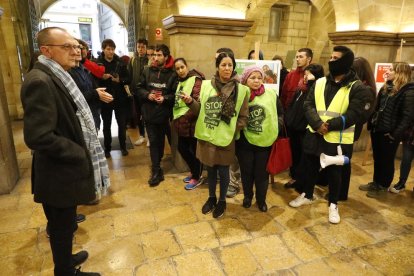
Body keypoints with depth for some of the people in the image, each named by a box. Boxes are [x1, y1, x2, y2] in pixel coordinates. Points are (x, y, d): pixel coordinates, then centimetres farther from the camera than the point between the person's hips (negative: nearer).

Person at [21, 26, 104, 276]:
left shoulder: (57, 77, 9)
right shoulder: (40, 81, -22)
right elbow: (38, 137, -29)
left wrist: (82, 152, 6)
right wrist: (81, 154, -19)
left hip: (64, 170, 9)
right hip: (58, 175, -9)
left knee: (64, 226, 27)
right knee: (62, 229, 12)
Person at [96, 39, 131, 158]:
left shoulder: (120, 62, 1)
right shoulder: (98, 63, -4)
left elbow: (128, 79, 1)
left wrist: (120, 80, -17)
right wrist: (102, 78, -22)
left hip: (120, 98, 1)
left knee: (122, 124, 8)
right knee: (106, 125, 9)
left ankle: (123, 146, 24)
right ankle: (107, 148, 23)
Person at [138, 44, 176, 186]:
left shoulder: (172, 74, -7)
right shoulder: (147, 70, 1)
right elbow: (139, 88, 6)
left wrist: (165, 98, -19)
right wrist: (147, 95, -13)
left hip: (164, 113, -1)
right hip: (149, 112, 1)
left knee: (161, 140, 15)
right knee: (153, 141, 2)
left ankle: (157, 166, 36)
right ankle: (156, 171, 9)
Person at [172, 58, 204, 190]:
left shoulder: (195, 80, -12)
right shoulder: (181, 81, 15)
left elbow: (199, 103, -22)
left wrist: (184, 118, -24)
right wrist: (176, 118, 13)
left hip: (191, 123, -8)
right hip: (181, 123, 9)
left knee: (194, 150, 3)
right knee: (182, 148, 15)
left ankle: (196, 178, 21)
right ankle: (194, 172, 35)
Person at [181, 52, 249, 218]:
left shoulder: (240, 89, -5)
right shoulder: (206, 85, 2)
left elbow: (243, 117, 0)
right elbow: (201, 110, 7)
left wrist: (232, 131, -11)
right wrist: (190, 102, -11)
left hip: (225, 139, -2)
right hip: (206, 137, 3)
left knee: (223, 171, 10)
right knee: (210, 170, 17)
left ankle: (222, 201, 34)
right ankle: (211, 198, 40)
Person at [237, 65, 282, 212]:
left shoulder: (271, 94, -1)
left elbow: (280, 114, 8)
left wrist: (276, 130, -2)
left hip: (265, 142, 1)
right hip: (245, 142, 0)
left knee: (262, 173, 12)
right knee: (246, 172, 13)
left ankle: (261, 199, 34)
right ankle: (247, 196, 38)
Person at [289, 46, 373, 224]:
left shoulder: (357, 88, -7)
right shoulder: (319, 83, 5)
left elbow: (353, 115, -15)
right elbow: (308, 105, -4)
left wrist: (330, 125, -23)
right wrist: (318, 124, -21)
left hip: (338, 140, -3)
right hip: (314, 135, 4)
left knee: (334, 174, 12)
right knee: (310, 168, 17)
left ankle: (333, 205, 33)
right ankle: (307, 196, 40)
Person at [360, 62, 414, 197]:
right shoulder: (385, 88, 11)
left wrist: (395, 134, -19)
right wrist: (371, 124, 7)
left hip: (389, 133, -7)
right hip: (377, 130, 7)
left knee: (386, 161, 8)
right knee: (377, 158, 17)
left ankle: (383, 186, 24)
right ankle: (376, 182, 32)